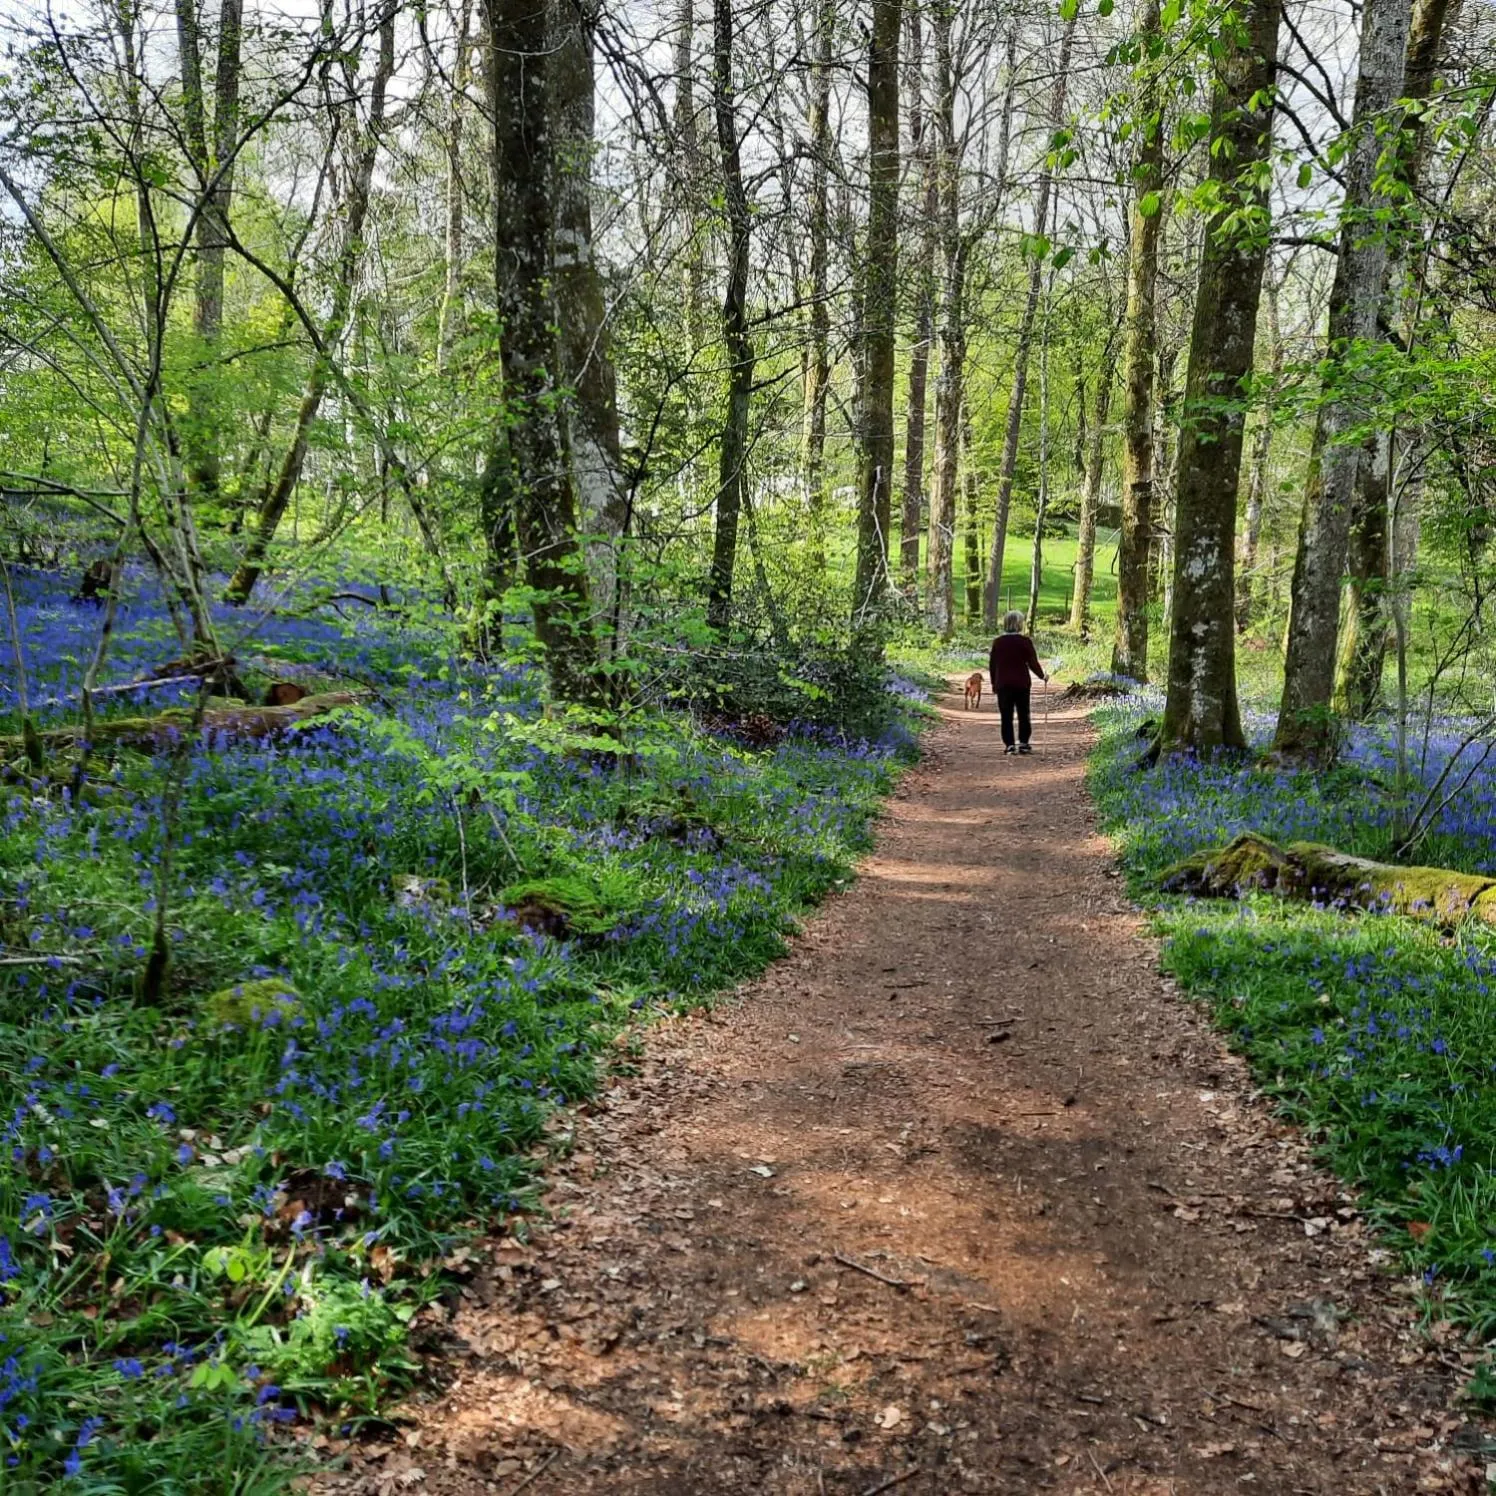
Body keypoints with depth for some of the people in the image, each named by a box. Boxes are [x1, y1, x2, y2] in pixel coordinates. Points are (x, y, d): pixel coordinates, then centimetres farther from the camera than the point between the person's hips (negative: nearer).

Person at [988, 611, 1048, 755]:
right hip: (1022, 684, -1)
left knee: (1006, 716, 3)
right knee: (1023, 715, 10)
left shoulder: (998, 642, 2)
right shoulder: (1025, 641, -6)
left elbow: (992, 665, 5)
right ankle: (1023, 743, 8)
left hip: (1003, 684, 1)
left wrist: (994, 683, 14)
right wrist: (1042, 676, 12)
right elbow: (1033, 662, -4)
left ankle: (1009, 745, 0)